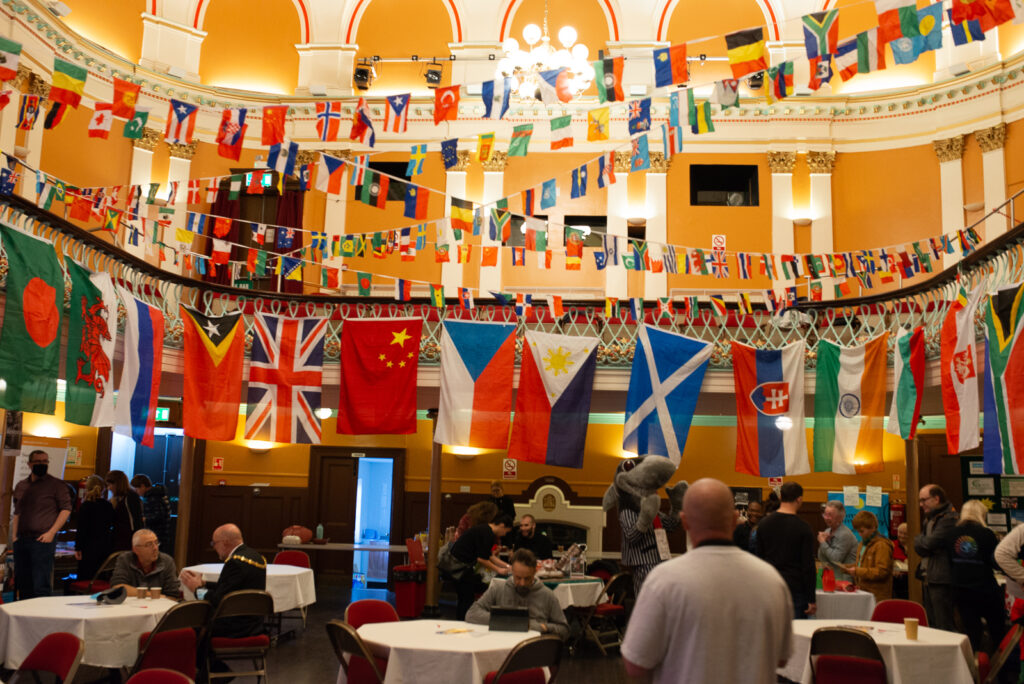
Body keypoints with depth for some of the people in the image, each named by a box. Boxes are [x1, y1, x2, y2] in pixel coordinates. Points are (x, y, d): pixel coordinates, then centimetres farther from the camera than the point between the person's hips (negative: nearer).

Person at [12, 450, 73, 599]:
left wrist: (51, 532, -12)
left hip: (42, 540, -6)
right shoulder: (20, 486, 15)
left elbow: (66, 509, -4)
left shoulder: (56, 485, -1)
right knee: (22, 584, 10)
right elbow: (17, 513, 21)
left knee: (41, 584, -8)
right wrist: (15, 535, 10)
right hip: (21, 541, 6)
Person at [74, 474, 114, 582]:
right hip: (105, 546, 5)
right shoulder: (108, 505, 3)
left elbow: (81, 530, -10)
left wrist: (78, 548, -5)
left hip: (90, 546, -5)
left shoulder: (85, 506, -11)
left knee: (85, 578, 2)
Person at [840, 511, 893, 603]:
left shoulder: (882, 545, -13)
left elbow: (882, 571, -19)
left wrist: (857, 571, -20)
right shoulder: (863, 544, 17)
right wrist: (849, 567, 11)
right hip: (862, 592, 8)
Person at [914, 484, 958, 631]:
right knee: (931, 624, 14)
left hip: (942, 580, -10)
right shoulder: (930, 518, 18)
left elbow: (929, 544, -21)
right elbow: (919, 547, 14)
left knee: (944, 626, -7)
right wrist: (921, 541, -8)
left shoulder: (948, 518, -14)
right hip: (929, 579, 10)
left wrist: (919, 540, 0)